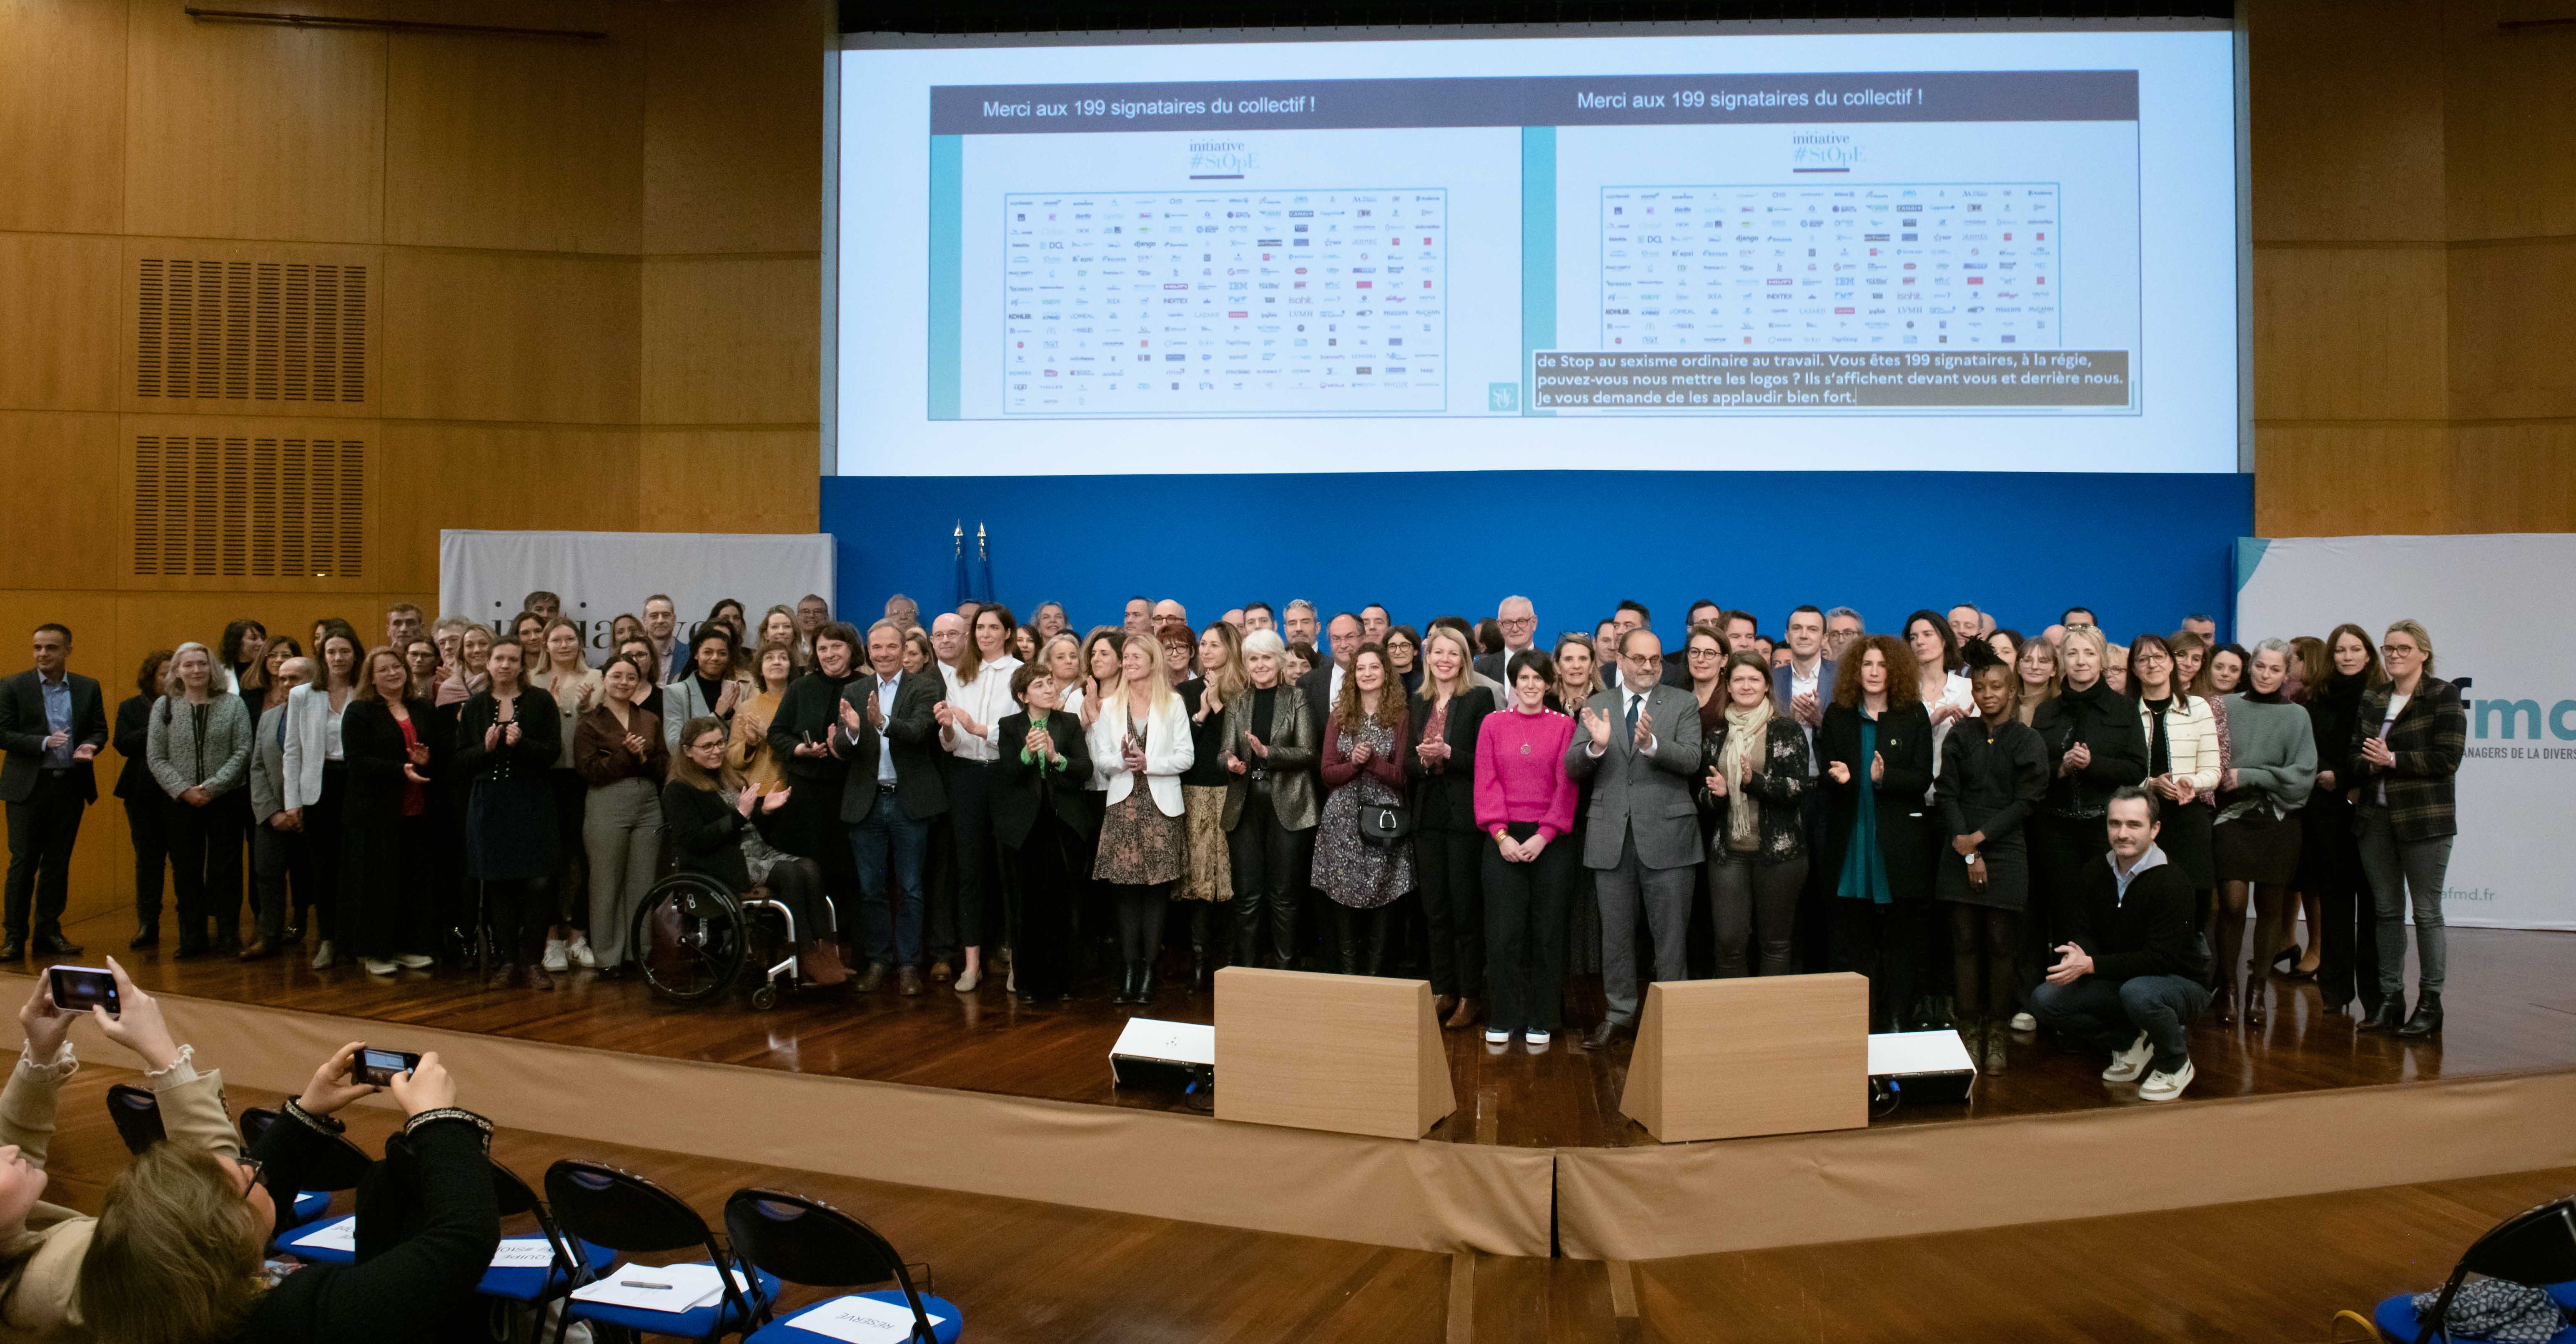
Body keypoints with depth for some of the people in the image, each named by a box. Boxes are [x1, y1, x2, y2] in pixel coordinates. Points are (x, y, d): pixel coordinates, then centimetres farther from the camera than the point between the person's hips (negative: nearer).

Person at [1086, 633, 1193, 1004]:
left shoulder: (1173, 704, 5)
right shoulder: (1109, 705, 12)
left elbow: (1186, 757, 0)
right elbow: (1101, 759, 6)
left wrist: (1148, 763, -12)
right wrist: (1122, 761, -14)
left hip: (1160, 806, -1)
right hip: (1123, 804, 2)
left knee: (1156, 890, -2)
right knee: (1126, 890, -1)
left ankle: (1149, 970, 3)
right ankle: (1130, 969, 3)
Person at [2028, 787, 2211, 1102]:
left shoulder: (2170, 884, -22)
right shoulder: (2096, 873, -2)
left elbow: (2160, 959, -27)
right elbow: (2082, 931, 1)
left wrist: (2091, 965, -34)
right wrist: (2077, 957, -25)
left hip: (2180, 982, -6)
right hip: (2119, 980, 6)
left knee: (2138, 992, -40)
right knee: (2044, 1000, -12)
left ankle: (2176, 1064, -8)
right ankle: (2130, 1043, 10)